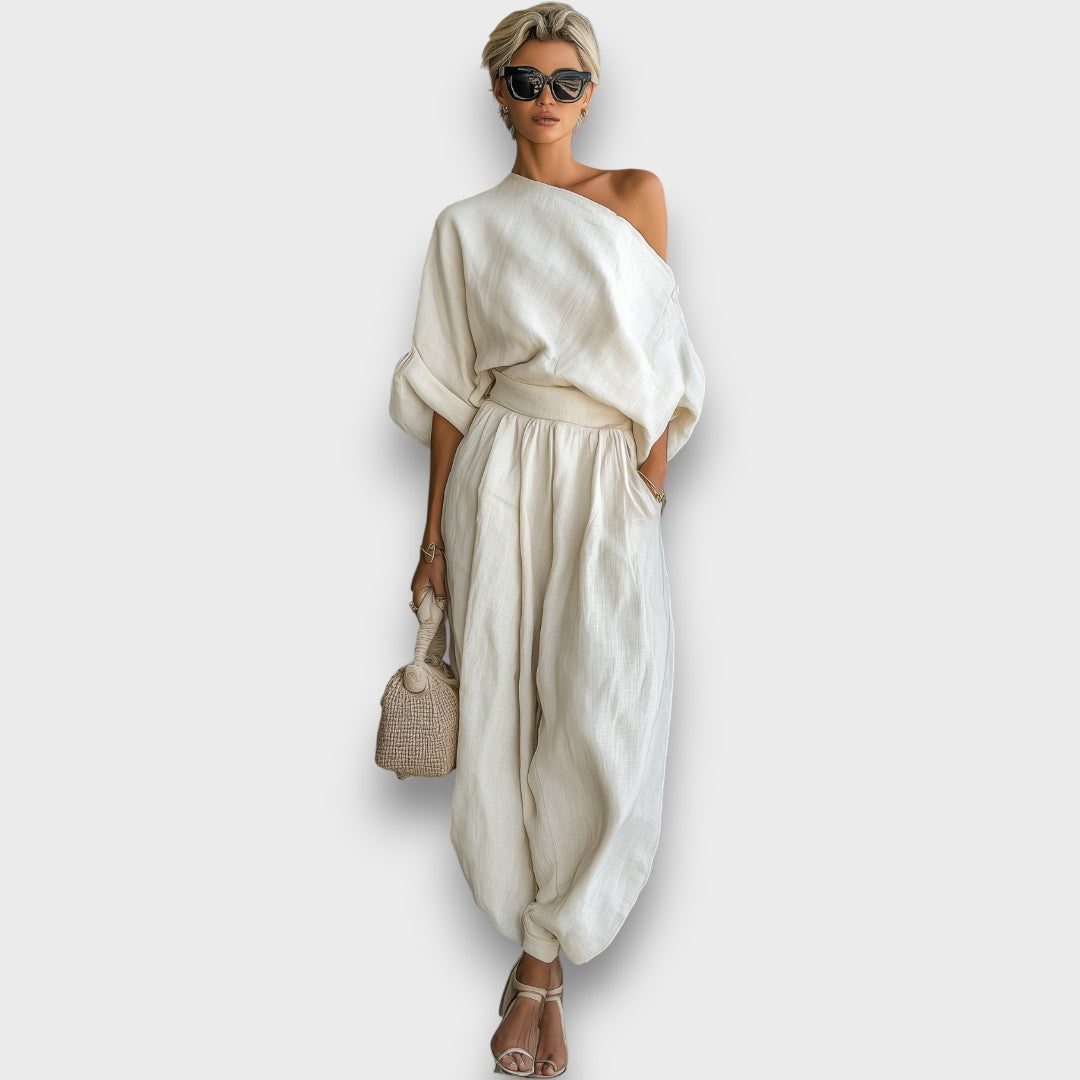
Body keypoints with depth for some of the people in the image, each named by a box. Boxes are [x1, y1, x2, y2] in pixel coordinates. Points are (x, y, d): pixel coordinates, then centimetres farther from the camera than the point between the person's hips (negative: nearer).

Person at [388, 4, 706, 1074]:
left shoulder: (636, 196, 9)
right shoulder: (466, 226, 8)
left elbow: (662, 359, 5)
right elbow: (452, 389, 6)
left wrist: (648, 493, -4)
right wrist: (433, 535, 3)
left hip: (611, 484, 0)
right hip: (503, 477, 0)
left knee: (604, 725, -9)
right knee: (506, 715, 1)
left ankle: (538, 966, 9)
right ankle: (543, 959, 20)